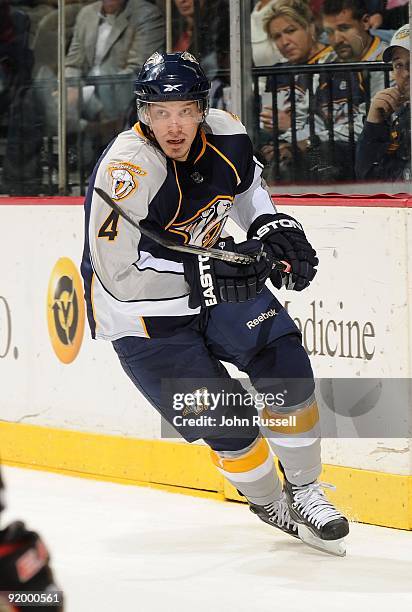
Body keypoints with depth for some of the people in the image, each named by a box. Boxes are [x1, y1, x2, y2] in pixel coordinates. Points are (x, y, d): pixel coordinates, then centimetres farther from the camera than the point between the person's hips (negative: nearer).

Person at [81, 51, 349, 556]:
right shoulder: (127, 169, -31)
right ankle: (269, 502, 19)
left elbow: (246, 184, 13)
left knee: (288, 371, -4)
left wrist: (274, 228, -4)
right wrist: (209, 275, -34)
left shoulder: (226, 135, -11)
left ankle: (304, 491, 14)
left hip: (217, 281, 6)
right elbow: (120, 269, -31)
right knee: (226, 419, -8)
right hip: (142, 313, -6)